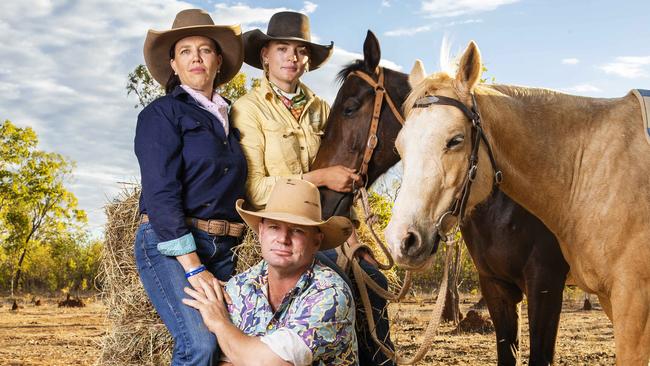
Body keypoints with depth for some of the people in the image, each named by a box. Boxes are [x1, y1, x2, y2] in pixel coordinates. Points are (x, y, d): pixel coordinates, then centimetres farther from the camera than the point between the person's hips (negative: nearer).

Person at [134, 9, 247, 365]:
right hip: (168, 245, -6)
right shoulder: (161, 114, -3)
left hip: (222, 249, 7)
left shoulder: (229, 119, 16)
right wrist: (194, 269, -18)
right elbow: (161, 194, -12)